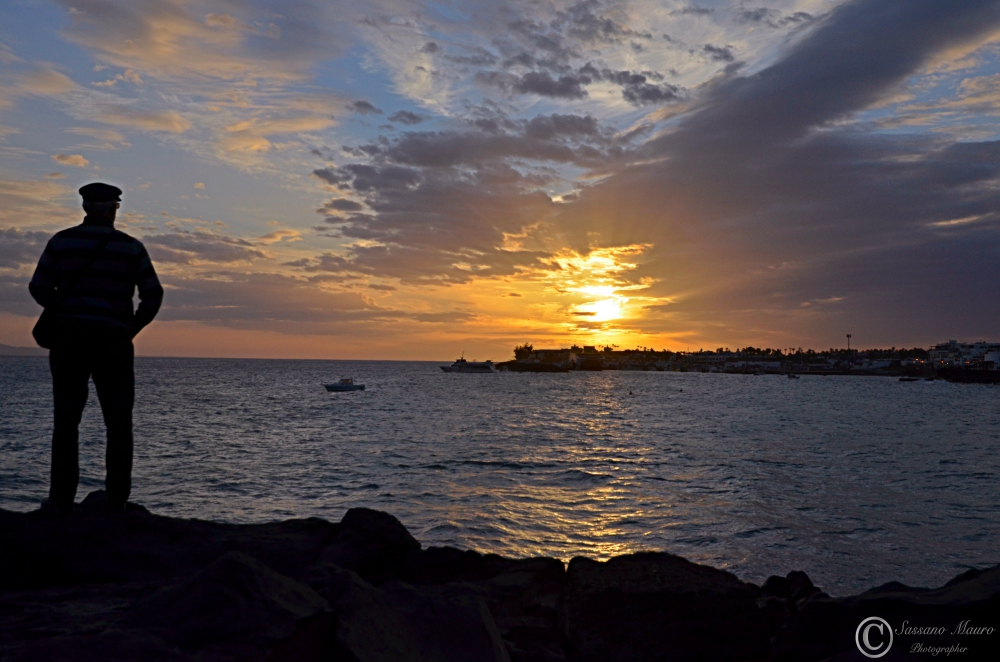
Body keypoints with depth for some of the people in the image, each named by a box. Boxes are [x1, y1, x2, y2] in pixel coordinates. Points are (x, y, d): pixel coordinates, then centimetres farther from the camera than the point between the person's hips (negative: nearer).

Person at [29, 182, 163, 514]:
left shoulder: (61, 241, 4)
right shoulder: (131, 247, 1)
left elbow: (39, 288, 3)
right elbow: (153, 295, -4)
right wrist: (133, 327, 11)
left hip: (68, 338, 1)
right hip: (113, 342, -1)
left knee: (66, 421, 8)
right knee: (118, 422, 7)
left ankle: (61, 498, 5)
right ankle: (117, 497, 5)